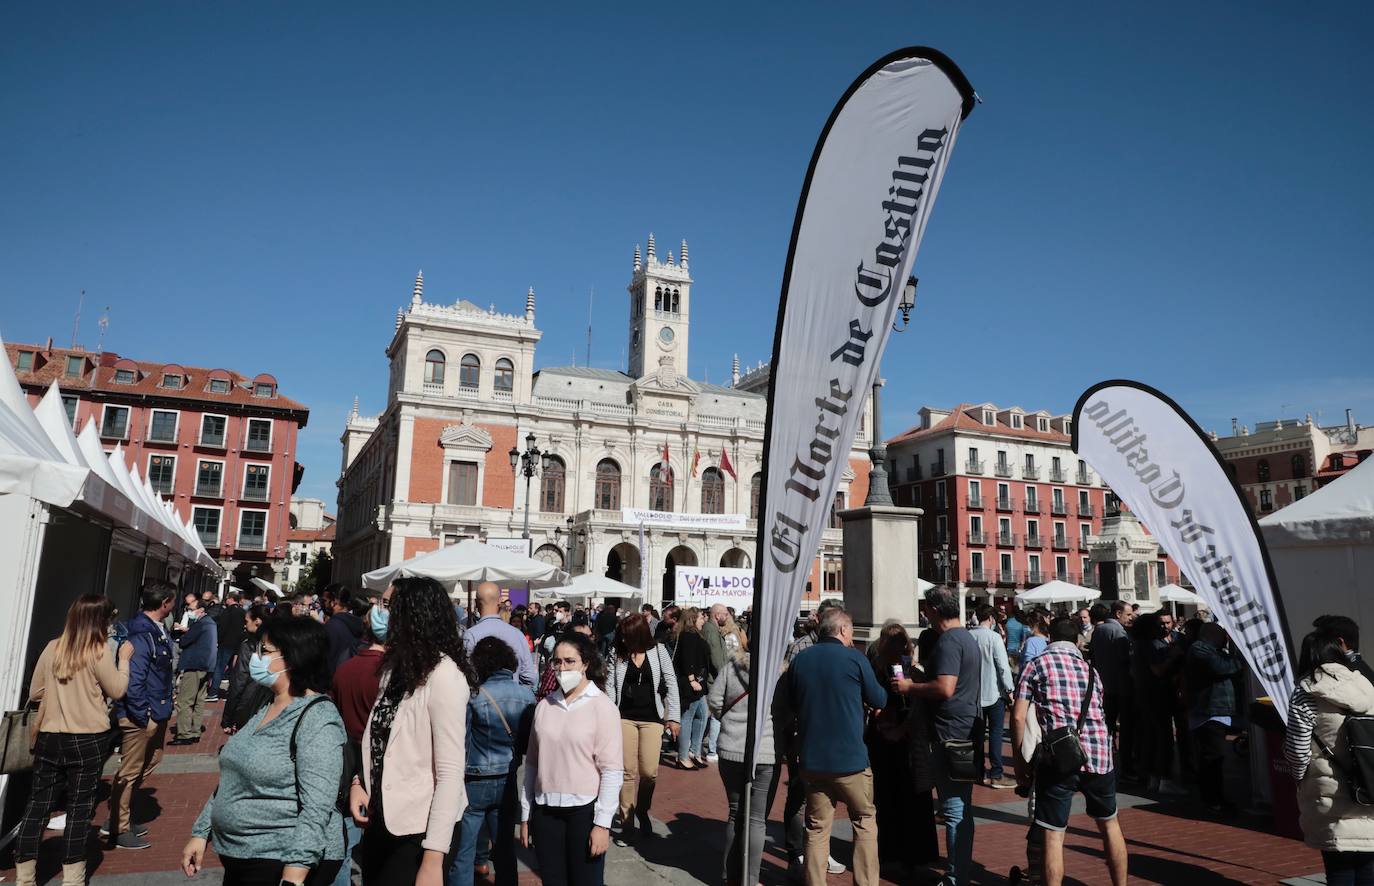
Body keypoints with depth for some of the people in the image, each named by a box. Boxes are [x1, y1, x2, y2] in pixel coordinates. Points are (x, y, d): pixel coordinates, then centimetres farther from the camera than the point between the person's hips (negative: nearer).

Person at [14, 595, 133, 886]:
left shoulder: (53, 648, 0)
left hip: (50, 737, 4)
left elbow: (35, 693, 9)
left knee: (37, 805, 11)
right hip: (88, 740, -4)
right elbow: (117, 691, -2)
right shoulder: (99, 653, -12)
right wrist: (124, 659, 8)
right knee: (79, 808, 5)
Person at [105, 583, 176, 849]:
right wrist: (142, 715, -21)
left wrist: (164, 708, 14)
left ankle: (120, 818, 35)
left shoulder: (157, 630, 7)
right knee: (129, 771, 4)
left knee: (149, 763, 21)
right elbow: (134, 678, -26)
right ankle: (120, 830, 17)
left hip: (157, 712, 10)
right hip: (140, 716, -10)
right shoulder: (141, 634, -23)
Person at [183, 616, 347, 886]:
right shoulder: (266, 709, 8)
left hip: (286, 863, -8)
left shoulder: (318, 719, -20)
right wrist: (201, 833, 14)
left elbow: (317, 810, -25)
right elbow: (230, 780, 16)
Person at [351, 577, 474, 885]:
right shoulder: (397, 666, 8)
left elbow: (450, 773, -23)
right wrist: (358, 782, -1)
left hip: (419, 828, -8)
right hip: (382, 818, 8)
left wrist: (433, 858, -24)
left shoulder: (443, 674, -20)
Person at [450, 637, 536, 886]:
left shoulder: (473, 695, -14)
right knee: (506, 849, 17)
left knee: (462, 855, 7)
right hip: (508, 781, 4)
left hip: (474, 783, -4)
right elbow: (529, 742, 2)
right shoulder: (527, 694, -5)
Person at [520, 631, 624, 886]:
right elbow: (532, 763, 10)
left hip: (584, 810, -4)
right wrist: (525, 814, 10)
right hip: (545, 810, 4)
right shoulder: (544, 706, 4)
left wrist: (602, 823, -12)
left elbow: (612, 770, -10)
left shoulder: (602, 706, -8)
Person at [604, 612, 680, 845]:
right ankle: (627, 824, 12)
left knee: (649, 772, -4)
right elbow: (610, 688, 0)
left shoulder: (658, 652, -3)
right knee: (628, 771, 0)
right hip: (625, 717, 1)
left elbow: (671, 684, 0)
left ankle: (642, 811, 24)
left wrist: (673, 716, -4)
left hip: (652, 718, -1)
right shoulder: (618, 655, 0)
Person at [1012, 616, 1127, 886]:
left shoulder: (1037, 665, 5)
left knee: (1053, 835, 1)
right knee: (1109, 824, 26)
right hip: (1100, 753, 5)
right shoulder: (1089, 668, 19)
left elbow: (1018, 717, -2)